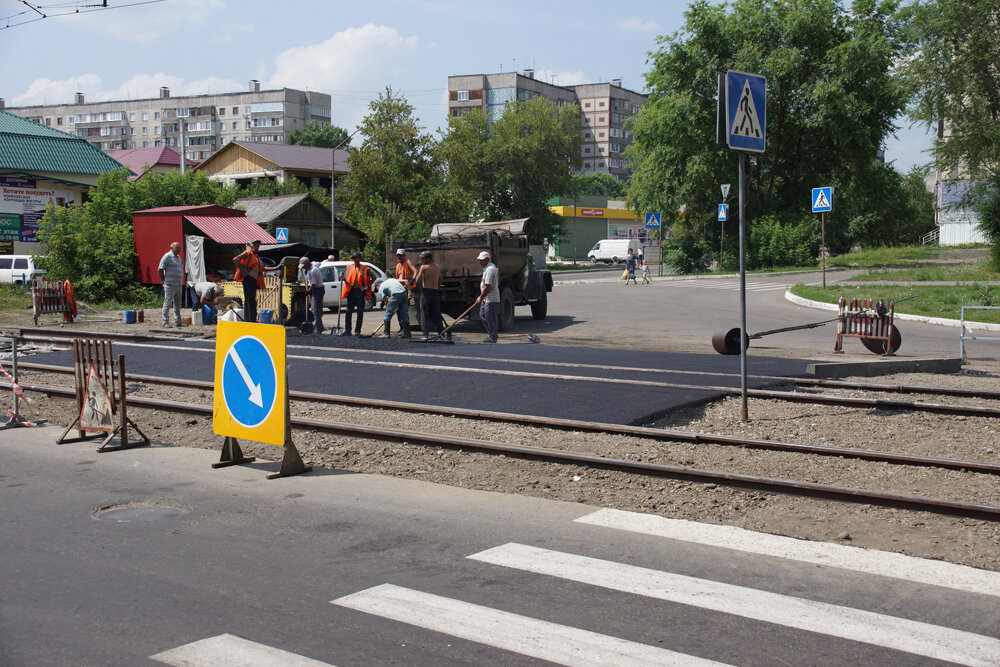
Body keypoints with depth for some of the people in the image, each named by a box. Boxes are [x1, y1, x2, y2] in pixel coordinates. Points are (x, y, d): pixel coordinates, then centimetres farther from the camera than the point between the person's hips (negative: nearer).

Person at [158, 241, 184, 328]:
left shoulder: (178, 257, 17)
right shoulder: (167, 256, -7)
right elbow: (160, 270, -9)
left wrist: (181, 283, 15)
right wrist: (164, 281, -6)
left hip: (179, 285, 8)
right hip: (170, 285, -8)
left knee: (177, 304, 11)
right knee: (167, 303, -6)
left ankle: (178, 322, 17)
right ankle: (165, 322, -4)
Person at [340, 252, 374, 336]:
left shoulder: (364, 269, 4)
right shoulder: (349, 267, 10)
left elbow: (373, 278, 9)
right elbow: (345, 278, 17)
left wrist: (366, 286, -2)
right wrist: (343, 279, -7)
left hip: (360, 292, -2)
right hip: (351, 292, 2)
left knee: (360, 312, 0)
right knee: (349, 312, 1)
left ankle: (357, 331, 6)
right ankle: (347, 330, 6)